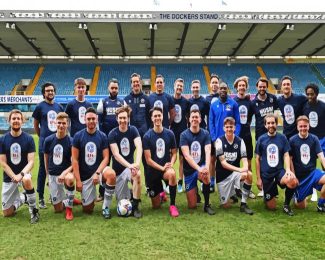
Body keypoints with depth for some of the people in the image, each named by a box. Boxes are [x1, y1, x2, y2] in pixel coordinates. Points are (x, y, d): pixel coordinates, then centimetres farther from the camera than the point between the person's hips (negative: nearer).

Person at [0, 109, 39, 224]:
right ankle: (22, 198, 35)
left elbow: (31, 161, -13)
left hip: (24, 172, -2)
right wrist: (14, 177, -19)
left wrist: (21, 175, -29)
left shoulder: (28, 138, -10)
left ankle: (34, 210, -19)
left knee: (26, 180, -41)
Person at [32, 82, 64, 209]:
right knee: (43, 170, 1)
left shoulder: (59, 107, 9)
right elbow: (36, 125, 5)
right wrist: (43, 137, 7)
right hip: (44, 143, -4)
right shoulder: (40, 107, -1)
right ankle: (41, 198, 9)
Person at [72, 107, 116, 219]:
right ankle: (91, 197, 38)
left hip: (98, 171, 0)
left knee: (111, 174, -36)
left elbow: (105, 158, -6)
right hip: (85, 176, 0)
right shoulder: (78, 136, -6)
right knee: (88, 209, 1)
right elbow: (75, 160, -6)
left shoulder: (102, 136, -3)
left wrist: (97, 173, -21)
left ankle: (106, 207, -17)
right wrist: (78, 180, -9)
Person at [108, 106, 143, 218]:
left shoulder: (133, 130, -7)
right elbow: (116, 154, -21)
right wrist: (129, 165, -37)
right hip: (118, 169, 0)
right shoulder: (112, 134, -11)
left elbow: (139, 147, -23)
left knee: (137, 174, -36)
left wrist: (137, 163, -42)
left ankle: (135, 207, -19)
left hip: (130, 165, 0)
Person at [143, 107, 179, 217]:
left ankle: (172, 205, -20)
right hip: (152, 170, 0)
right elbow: (148, 160, -11)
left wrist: (171, 164, -15)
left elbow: (174, 153, 4)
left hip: (166, 168, 0)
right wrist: (162, 168, -22)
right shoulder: (147, 136, -10)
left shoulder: (169, 134, -4)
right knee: (156, 206, 6)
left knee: (172, 173, -39)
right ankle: (161, 194, 44)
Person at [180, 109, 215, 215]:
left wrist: (206, 167, -36)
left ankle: (207, 205, -15)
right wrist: (198, 168, -33)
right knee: (192, 206, -3)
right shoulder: (184, 135, -9)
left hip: (201, 166, 1)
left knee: (206, 175, -38)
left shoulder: (205, 134, -4)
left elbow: (208, 152, -17)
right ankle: (194, 191, 33)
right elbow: (186, 155, -19)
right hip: (189, 170, 0)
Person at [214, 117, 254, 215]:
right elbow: (223, 163, -16)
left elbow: (244, 159, -10)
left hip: (235, 173, 2)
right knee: (226, 206, -3)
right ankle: (232, 194, 33)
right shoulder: (219, 141, -10)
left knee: (248, 174, -32)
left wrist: (245, 168, -34)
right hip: (222, 175, -2)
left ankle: (243, 204, -16)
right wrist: (239, 169, -29)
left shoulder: (240, 141, -2)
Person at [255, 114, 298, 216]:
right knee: (272, 207, 2)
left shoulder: (282, 138, -1)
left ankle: (286, 204, -5)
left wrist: (288, 169, -23)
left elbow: (286, 155, -3)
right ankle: (267, 197, 39)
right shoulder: (261, 139, -2)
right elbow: (257, 159, 1)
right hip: (266, 174, 0)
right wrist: (258, 178, -1)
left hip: (279, 171, 0)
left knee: (293, 182, -35)